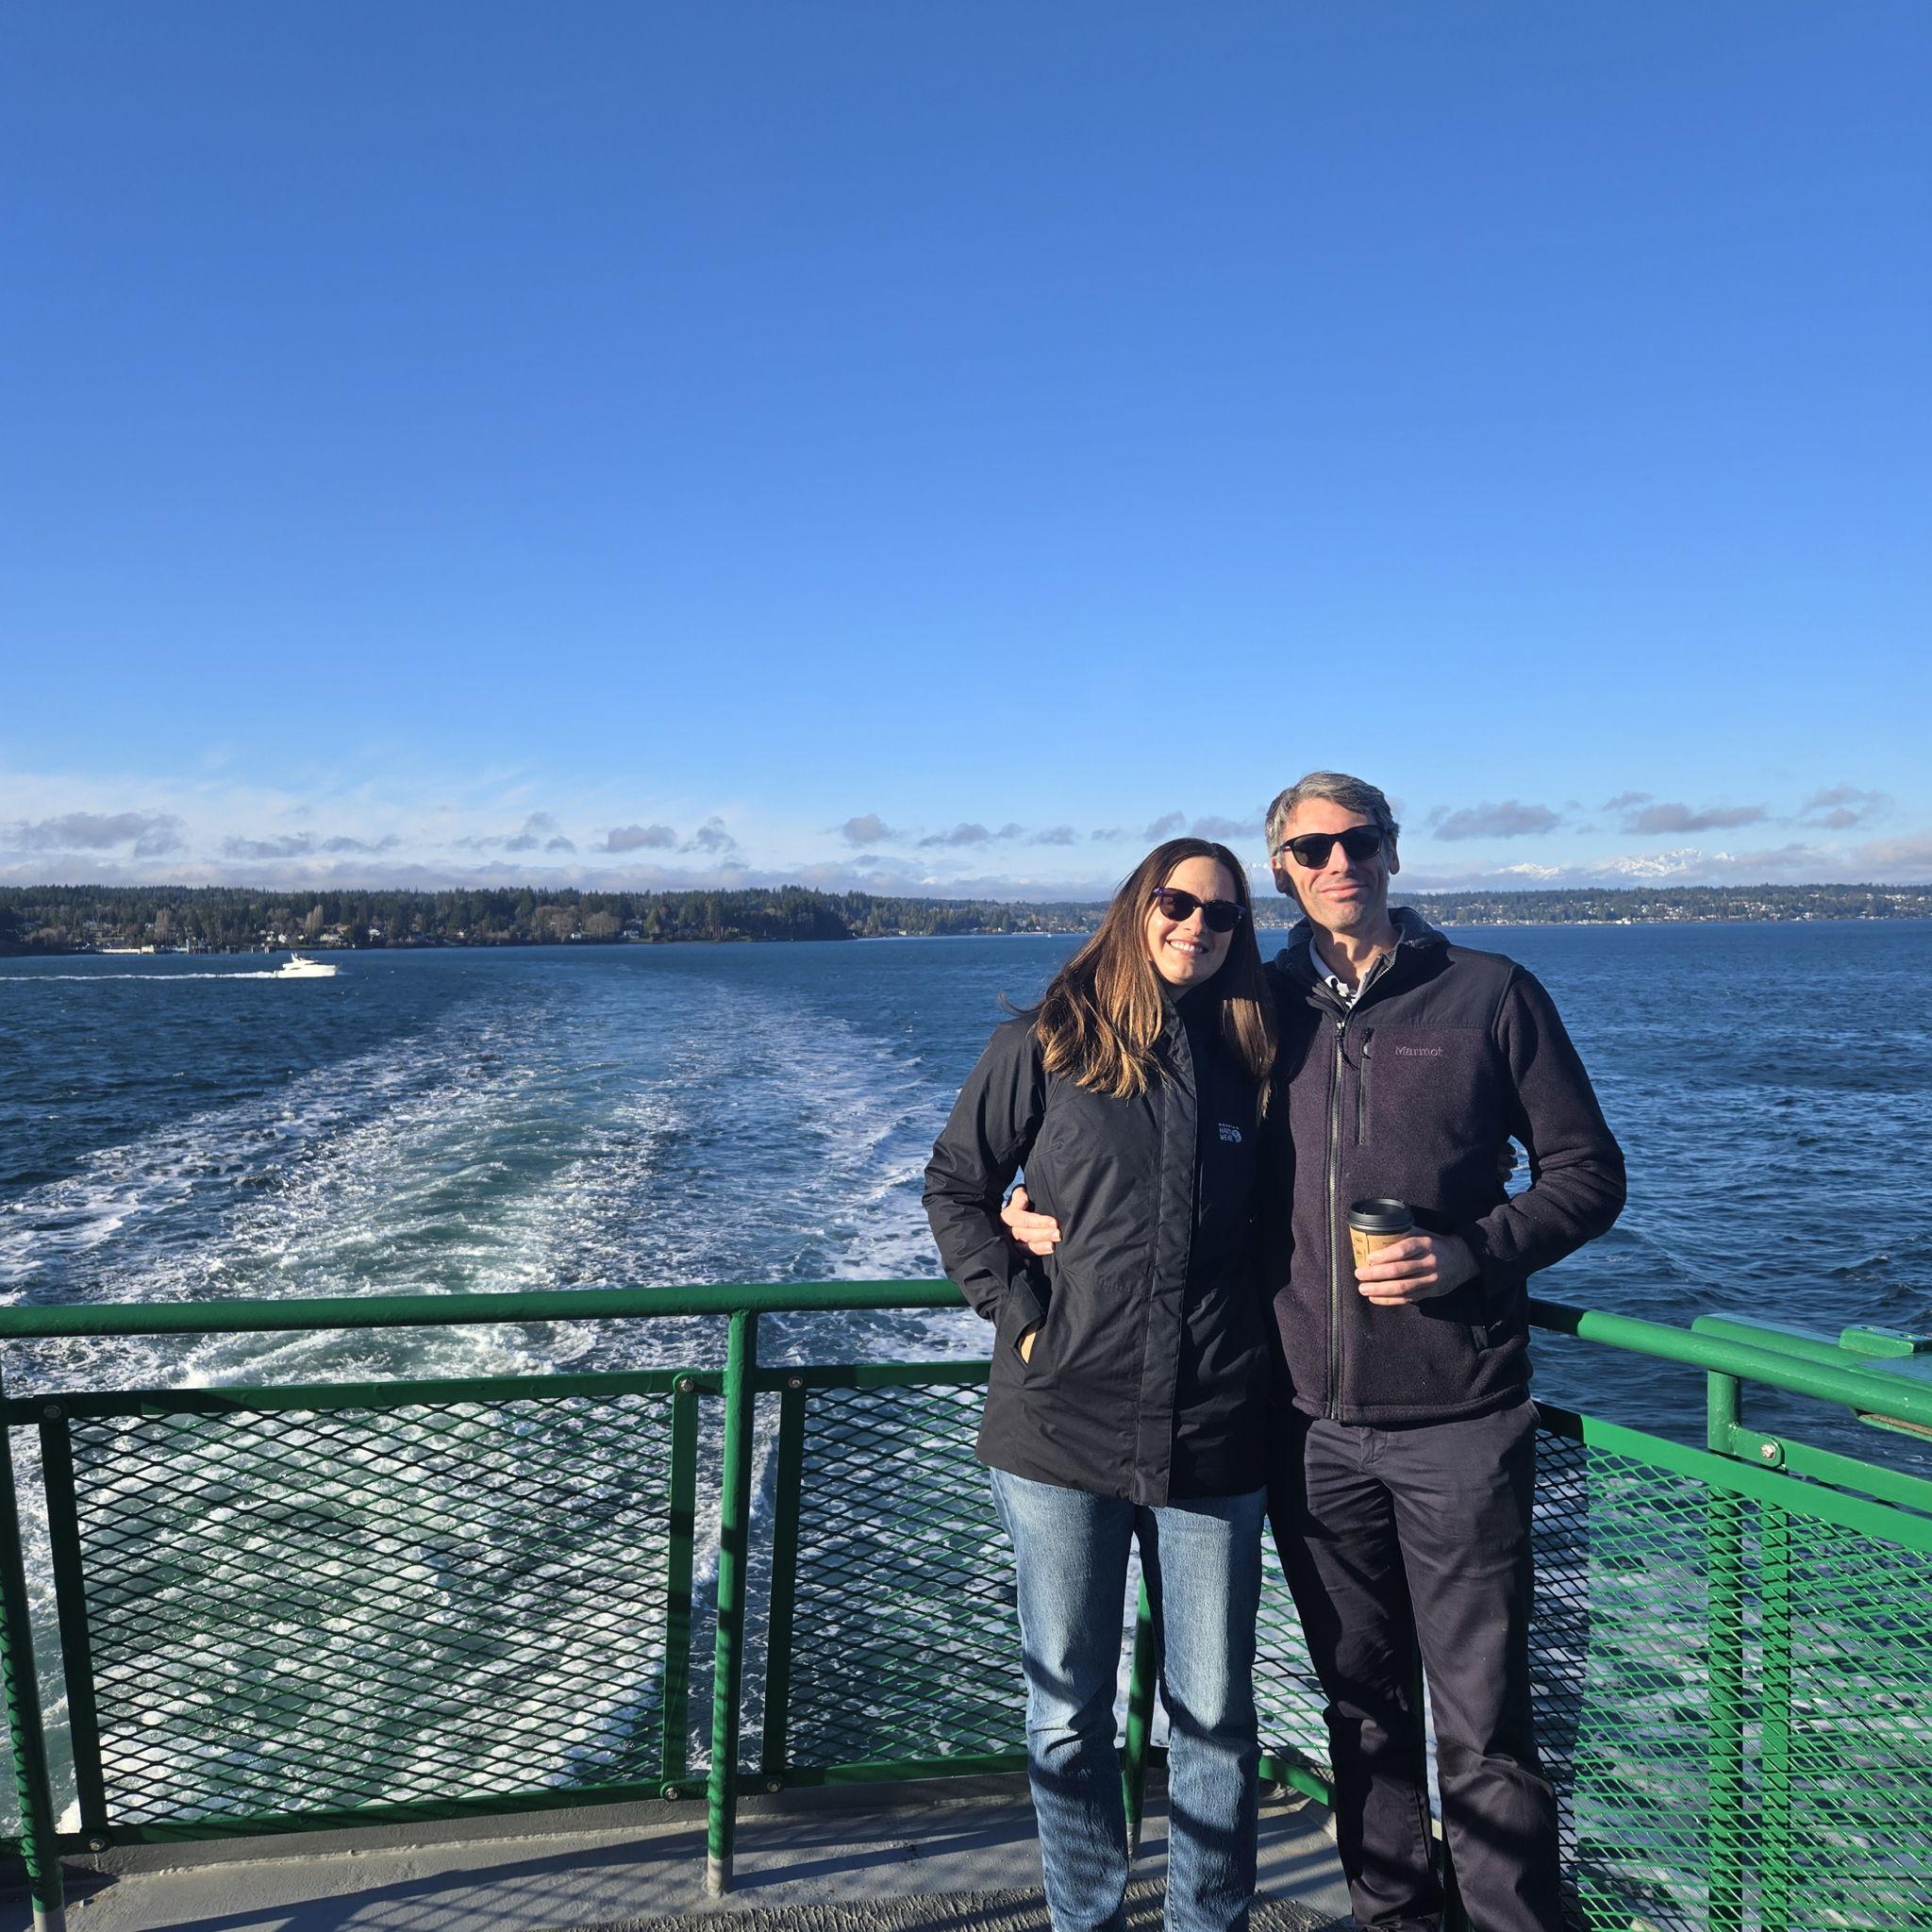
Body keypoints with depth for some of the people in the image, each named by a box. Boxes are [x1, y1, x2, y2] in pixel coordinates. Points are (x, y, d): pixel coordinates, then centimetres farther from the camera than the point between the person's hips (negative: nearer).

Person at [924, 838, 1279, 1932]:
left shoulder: (1248, 1060, 8)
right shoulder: (1046, 1044, 0)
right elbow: (956, 1186, 5)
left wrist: (1264, 1330, 6)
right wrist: (1019, 1307, -5)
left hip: (1211, 1439, 2)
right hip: (1063, 1428, -2)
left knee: (1216, 1714, 12)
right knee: (1068, 1717, 12)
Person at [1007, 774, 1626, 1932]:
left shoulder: (1489, 994, -1)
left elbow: (1589, 1174, 1)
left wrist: (1466, 1254, -16)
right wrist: (1051, 1218, -1)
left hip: (1456, 1418, -3)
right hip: (1312, 1424, 3)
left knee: (1483, 1716, 5)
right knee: (1362, 1703, 17)